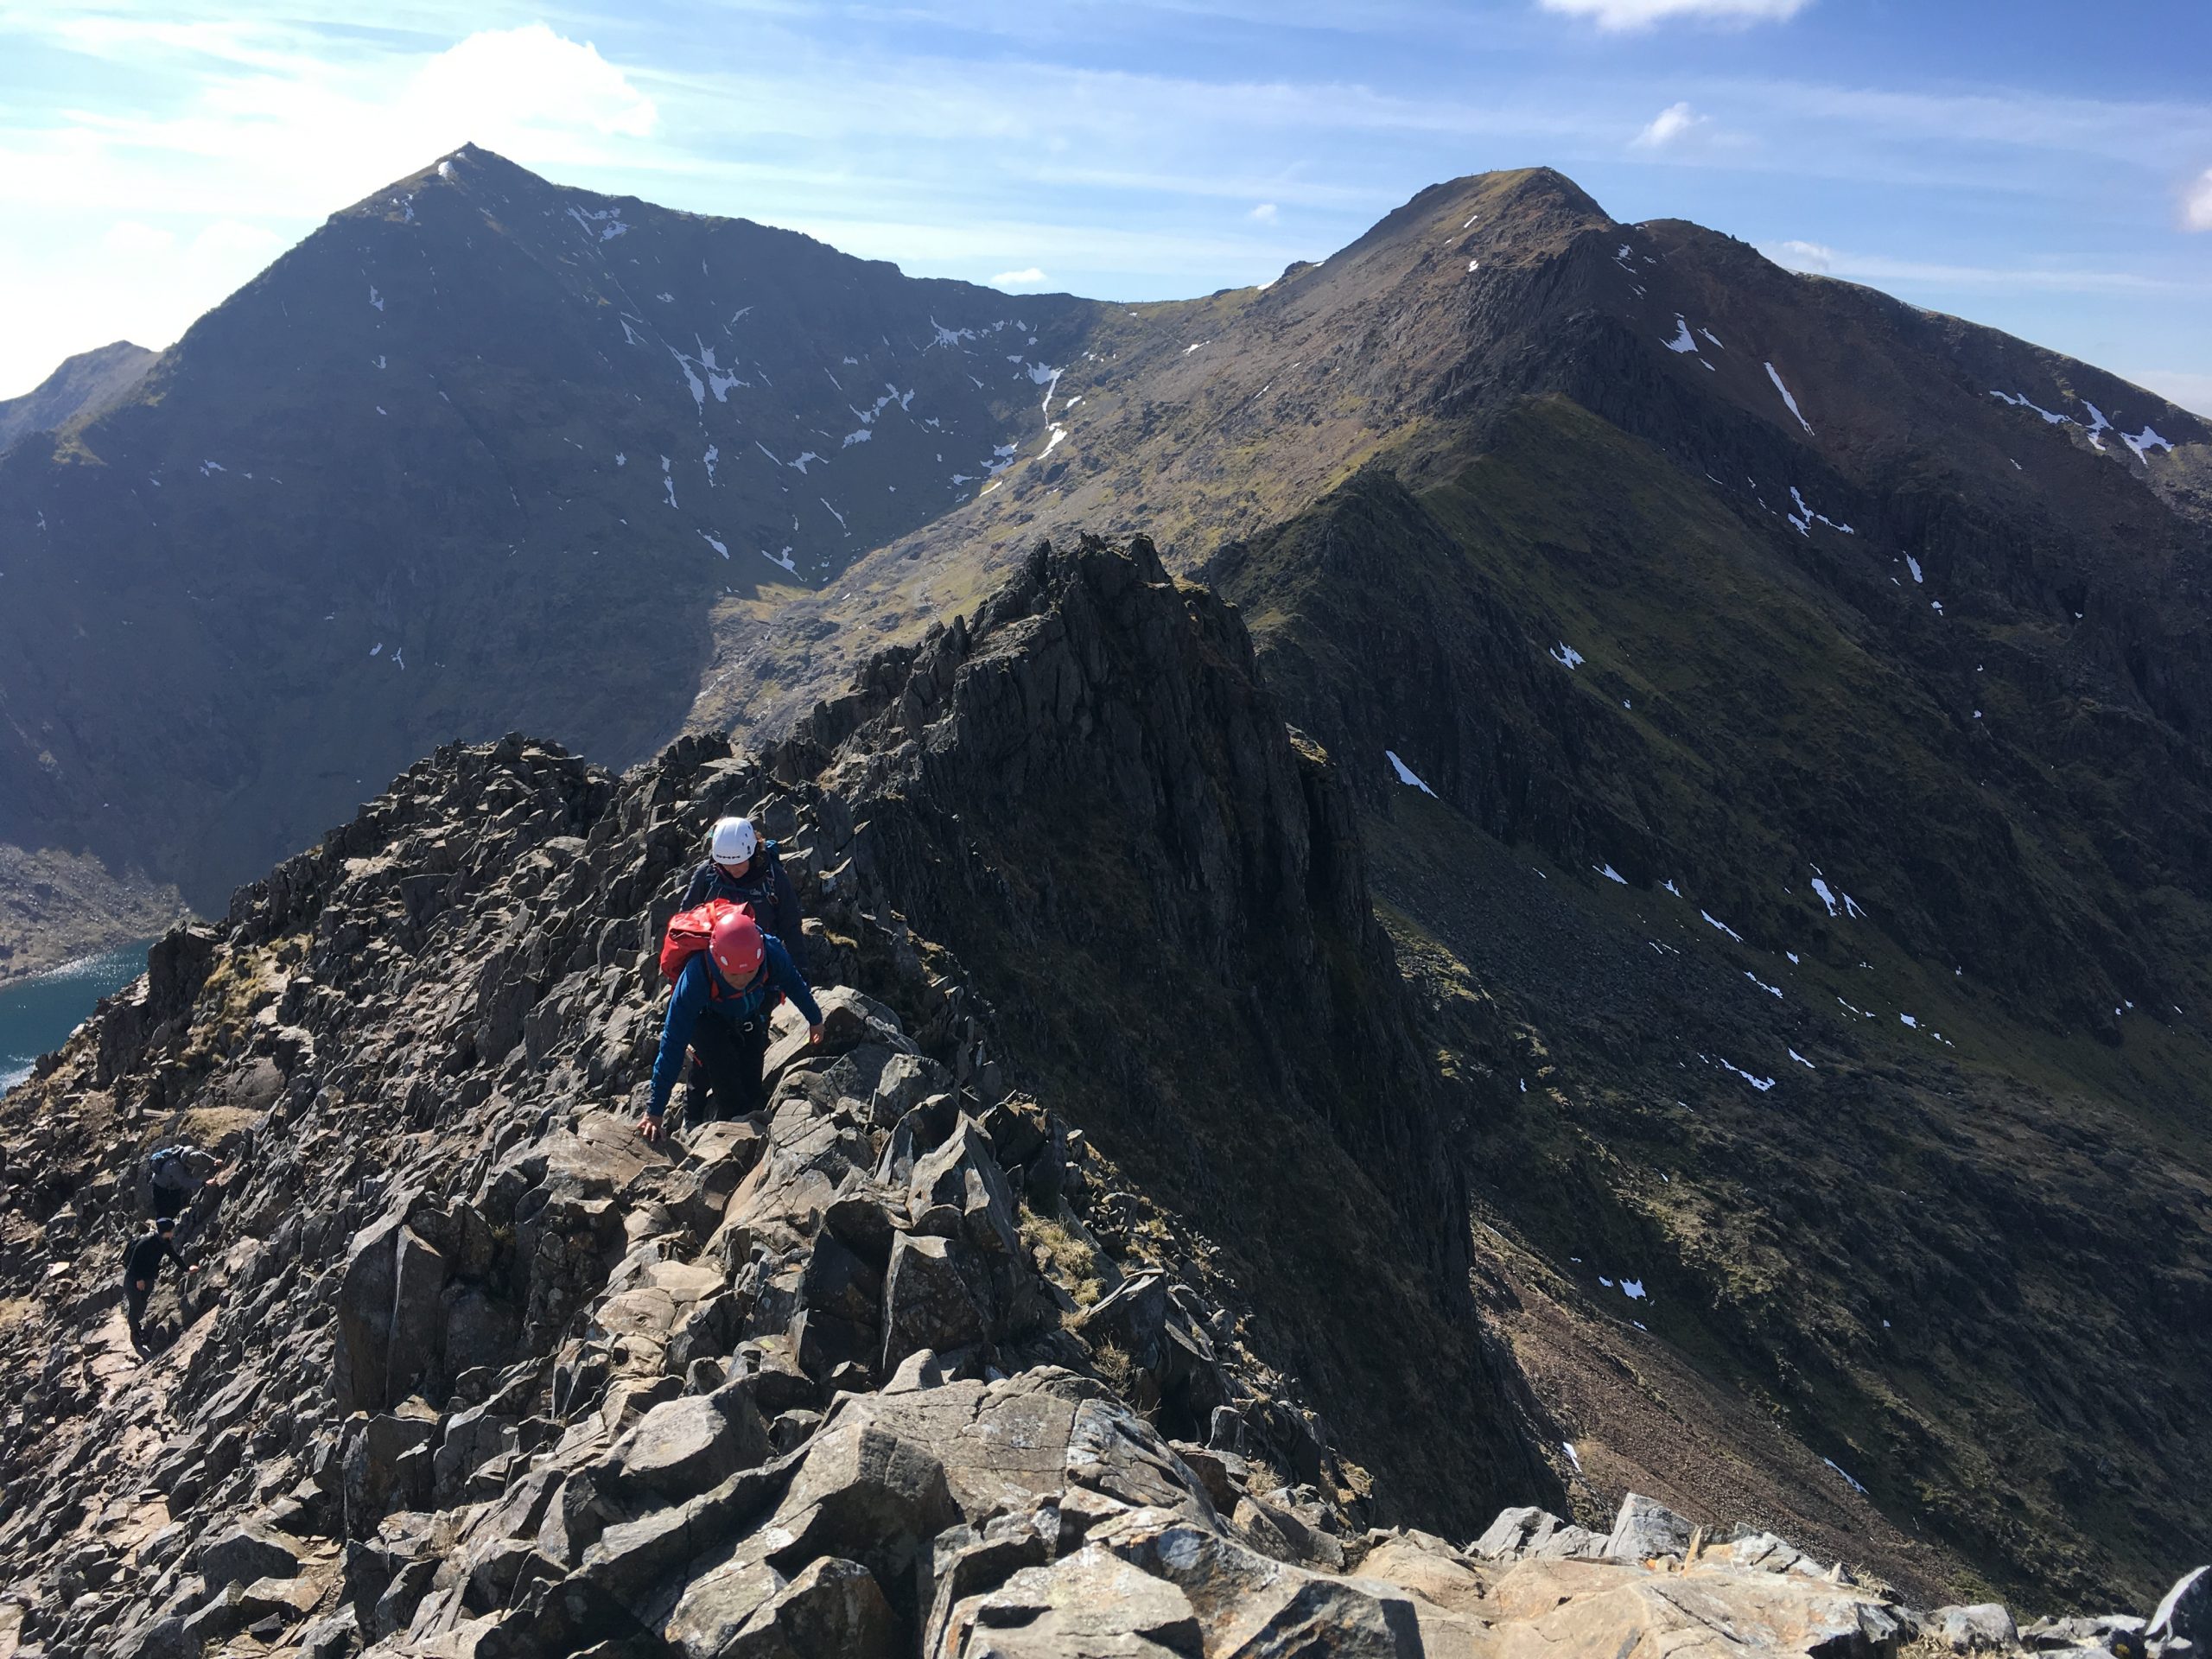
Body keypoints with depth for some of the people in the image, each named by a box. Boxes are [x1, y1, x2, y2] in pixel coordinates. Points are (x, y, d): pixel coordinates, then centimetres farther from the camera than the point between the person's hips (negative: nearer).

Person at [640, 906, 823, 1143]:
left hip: (750, 1020, 3)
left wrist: (814, 1018, 7)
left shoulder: (773, 953, -36)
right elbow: (673, 1044, -38)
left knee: (750, 1090, -1)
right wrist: (655, 1112, -36)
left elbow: (794, 983, -11)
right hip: (706, 1020, -3)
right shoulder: (696, 977, -43)